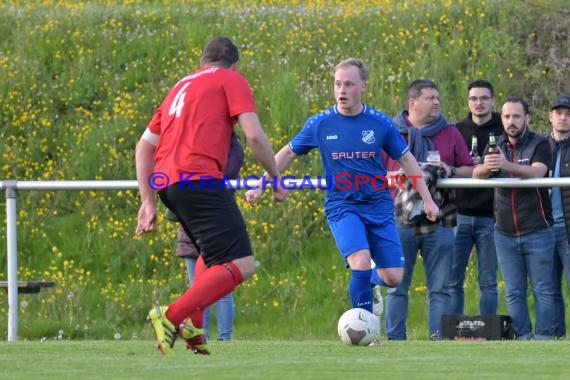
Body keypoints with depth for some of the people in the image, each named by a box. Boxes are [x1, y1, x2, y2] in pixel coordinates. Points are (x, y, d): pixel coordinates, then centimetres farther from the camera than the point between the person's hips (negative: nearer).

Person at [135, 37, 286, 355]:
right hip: (198, 179, -8)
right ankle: (172, 317, -26)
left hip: (165, 182, 8)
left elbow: (144, 145, 25)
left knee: (215, 254, 29)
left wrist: (148, 203, 23)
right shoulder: (232, 80, 9)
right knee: (241, 265, -13)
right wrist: (276, 180, 8)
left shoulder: (182, 86, 29)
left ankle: (193, 327, 14)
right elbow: (254, 136, -4)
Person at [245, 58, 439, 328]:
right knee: (361, 262, -26)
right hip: (341, 206, -2)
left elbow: (405, 159, 10)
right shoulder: (320, 124, -3)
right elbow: (288, 153, 10)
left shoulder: (380, 123, -2)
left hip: (379, 206, 2)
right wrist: (259, 186, 6)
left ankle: (369, 280, 32)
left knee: (393, 278, -4)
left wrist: (427, 199, 10)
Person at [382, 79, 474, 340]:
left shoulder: (450, 133, 10)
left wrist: (451, 171, -8)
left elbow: (469, 170, 11)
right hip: (401, 221, -2)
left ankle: (439, 338, 5)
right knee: (397, 287, 2)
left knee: (440, 288, 2)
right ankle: (395, 339, 6)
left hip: (439, 223, 2)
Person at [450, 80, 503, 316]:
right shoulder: (456, 132, 11)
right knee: (453, 281, -1)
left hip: (490, 217, -2)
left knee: (488, 282, 3)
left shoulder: (504, 133, 4)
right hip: (460, 215, 2)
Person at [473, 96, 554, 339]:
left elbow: (537, 172, -22)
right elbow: (476, 175, -2)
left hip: (536, 231, -4)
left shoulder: (539, 145, -3)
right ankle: (522, 337, 7)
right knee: (514, 292, 4)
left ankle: (543, 338, -1)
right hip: (505, 234, 4)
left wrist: (507, 166, -40)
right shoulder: (496, 146, 11)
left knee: (542, 290, -3)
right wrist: (486, 167, -28)